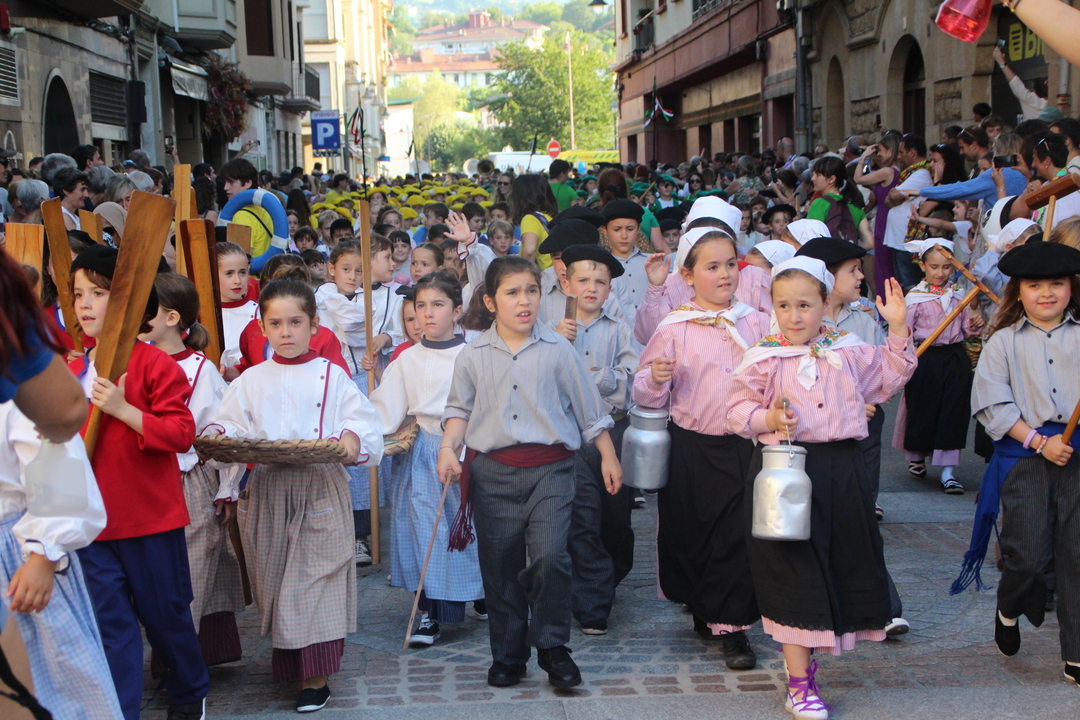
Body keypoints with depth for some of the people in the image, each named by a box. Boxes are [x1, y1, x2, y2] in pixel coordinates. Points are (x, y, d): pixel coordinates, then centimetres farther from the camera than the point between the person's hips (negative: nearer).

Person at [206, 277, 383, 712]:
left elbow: (362, 423, 0)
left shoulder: (331, 376, 6)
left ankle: (315, 678, 4)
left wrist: (352, 440, -21)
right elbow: (230, 425, 9)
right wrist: (217, 439, -12)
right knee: (276, 582, 7)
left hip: (321, 491, -3)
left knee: (316, 579, -4)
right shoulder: (251, 381, 13)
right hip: (267, 493, 3)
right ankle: (288, 667, 22)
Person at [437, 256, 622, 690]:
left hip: (549, 469, -2)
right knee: (500, 566, 7)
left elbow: (589, 409, 9)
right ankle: (507, 654, 22)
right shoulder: (473, 356, 4)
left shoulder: (557, 351, 2)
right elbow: (459, 409, 14)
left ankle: (552, 647, 3)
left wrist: (608, 457, 11)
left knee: (549, 557, -16)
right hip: (493, 472, 2)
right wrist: (448, 449, -1)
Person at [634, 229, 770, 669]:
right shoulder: (674, 328, -3)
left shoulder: (757, 323, 6)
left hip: (745, 443, 1)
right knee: (691, 532, 7)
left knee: (739, 533, -2)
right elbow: (648, 395, -1)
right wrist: (655, 379, -22)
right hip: (692, 447, -1)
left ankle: (731, 626, 9)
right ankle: (704, 611, 30)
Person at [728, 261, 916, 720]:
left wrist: (898, 330, 4)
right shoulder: (763, 358, -5)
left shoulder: (848, 351, 6)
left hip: (840, 470, 5)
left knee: (843, 560, 13)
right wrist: (768, 418, -21)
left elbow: (888, 377, 15)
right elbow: (738, 407, -2)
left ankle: (799, 649, 37)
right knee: (793, 572, -2)